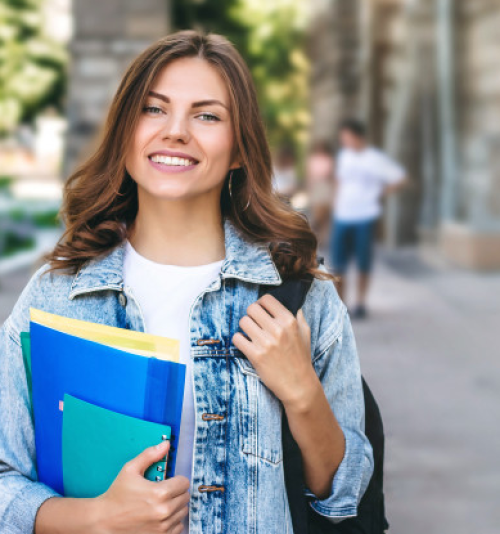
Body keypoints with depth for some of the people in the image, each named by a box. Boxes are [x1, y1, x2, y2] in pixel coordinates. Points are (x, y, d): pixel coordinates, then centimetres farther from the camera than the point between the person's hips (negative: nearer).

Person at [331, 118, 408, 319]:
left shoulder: (376, 158, -6)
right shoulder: (343, 155, 11)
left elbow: (401, 178, -4)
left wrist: (381, 193, -3)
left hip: (365, 218, -4)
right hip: (342, 217, 4)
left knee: (363, 263, 4)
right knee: (338, 263, 0)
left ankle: (361, 303, 17)